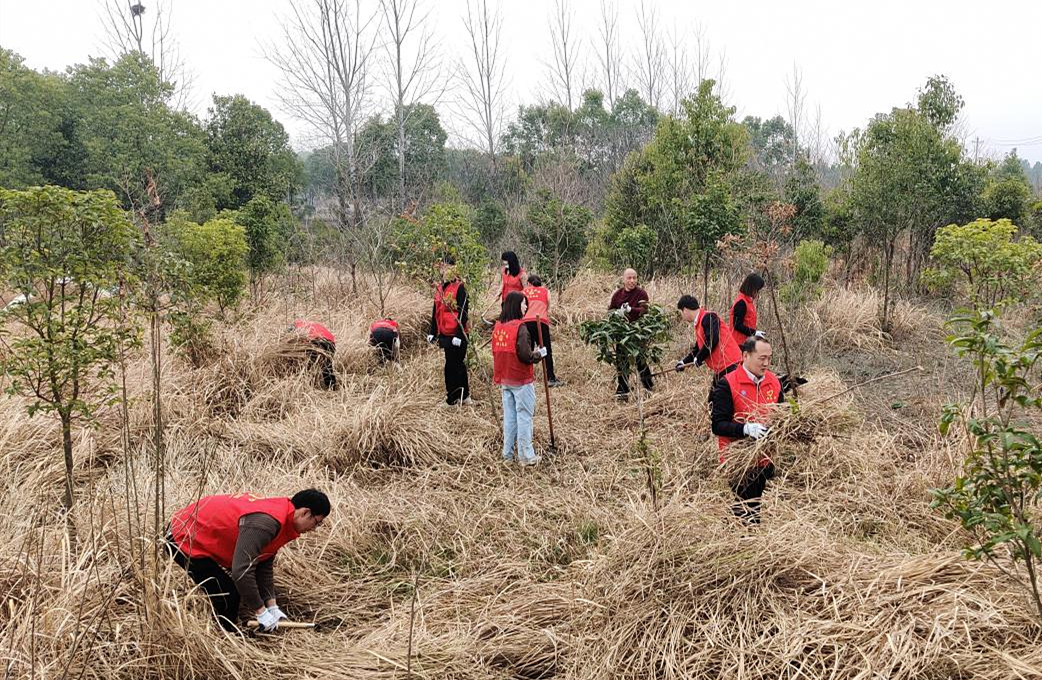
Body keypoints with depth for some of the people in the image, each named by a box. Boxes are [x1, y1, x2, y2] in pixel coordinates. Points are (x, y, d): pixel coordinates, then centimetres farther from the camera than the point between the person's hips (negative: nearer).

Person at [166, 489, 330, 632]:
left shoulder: (279, 510, -1)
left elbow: (265, 566, 8)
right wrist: (261, 612, -25)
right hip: (183, 538, -10)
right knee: (226, 597, -11)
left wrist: (272, 606, 4)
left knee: (234, 591, 16)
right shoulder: (265, 522, -32)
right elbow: (241, 571, -36)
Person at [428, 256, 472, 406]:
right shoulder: (439, 288, 12)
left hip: (456, 336, -7)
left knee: (452, 366, -4)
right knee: (459, 365, 15)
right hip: (445, 334, 7)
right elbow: (436, 312, 18)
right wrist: (432, 332, 16)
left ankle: (452, 399, 5)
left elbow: (463, 313, -15)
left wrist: (458, 335, -20)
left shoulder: (459, 288, -11)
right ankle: (464, 396, 24)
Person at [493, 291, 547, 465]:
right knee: (524, 416, 1)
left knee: (509, 416, 14)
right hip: (521, 380, -7)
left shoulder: (498, 326, 5)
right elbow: (525, 355, -22)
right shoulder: (520, 327, -17)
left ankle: (507, 454, 20)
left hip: (504, 380, 7)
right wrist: (539, 354, -3)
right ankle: (526, 456, 5)